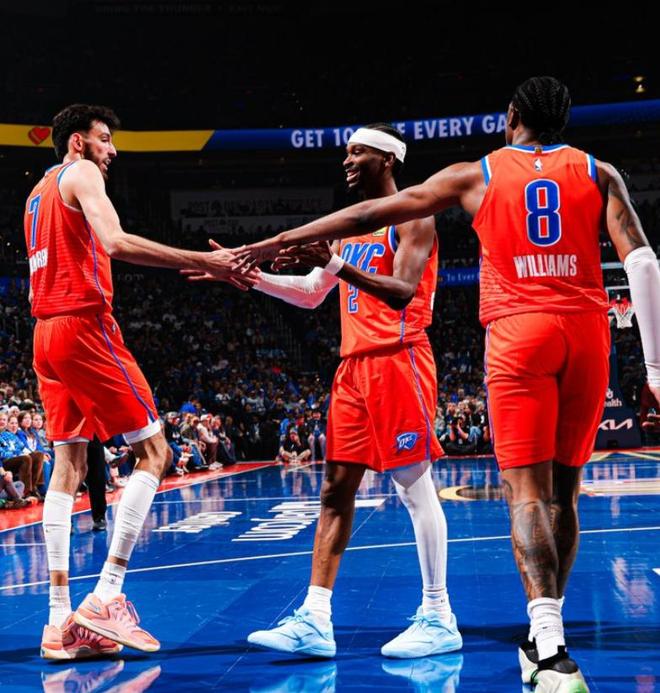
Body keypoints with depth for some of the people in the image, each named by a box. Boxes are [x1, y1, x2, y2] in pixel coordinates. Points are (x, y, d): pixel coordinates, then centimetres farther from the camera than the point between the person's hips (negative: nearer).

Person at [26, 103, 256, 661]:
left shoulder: (39, 190, 25)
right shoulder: (81, 173, -3)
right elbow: (117, 243, -21)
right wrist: (205, 262, -23)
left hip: (47, 331, 9)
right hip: (85, 325, -9)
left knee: (69, 464, 6)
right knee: (154, 451, -5)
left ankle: (60, 621, 2)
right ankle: (106, 598, -13)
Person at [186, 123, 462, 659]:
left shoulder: (412, 216, -4)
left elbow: (402, 291, -19)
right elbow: (311, 294, 22)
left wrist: (338, 264, -30)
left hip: (398, 359, -8)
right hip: (355, 364, 8)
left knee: (414, 484, -6)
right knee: (336, 488, 3)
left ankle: (439, 618, 2)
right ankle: (315, 620, 2)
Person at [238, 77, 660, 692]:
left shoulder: (476, 175, 11)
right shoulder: (599, 174, 13)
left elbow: (369, 214, 9)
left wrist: (276, 243, 16)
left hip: (518, 334, -2)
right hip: (587, 333, 2)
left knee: (526, 490, -7)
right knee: (562, 490, 12)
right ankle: (546, 638, 20)